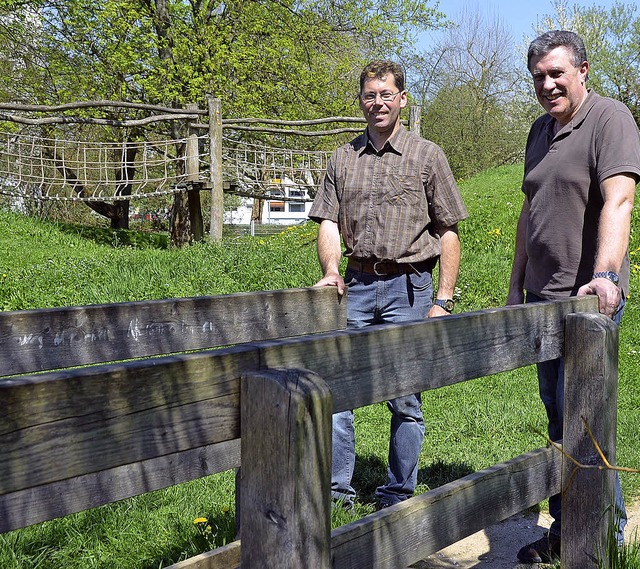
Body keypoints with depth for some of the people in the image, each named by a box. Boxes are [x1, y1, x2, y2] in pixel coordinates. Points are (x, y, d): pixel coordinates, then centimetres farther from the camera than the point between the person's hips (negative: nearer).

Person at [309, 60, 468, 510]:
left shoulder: (427, 156, 4)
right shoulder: (343, 159, 12)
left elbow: (448, 233, 2)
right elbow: (329, 222, 7)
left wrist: (444, 300, -6)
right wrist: (331, 270, -13)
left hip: (408, 286, -2)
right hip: (357, 285, 3)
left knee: (405, 399, 3)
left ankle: (398, 497, 17)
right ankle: (336, 490, 12)